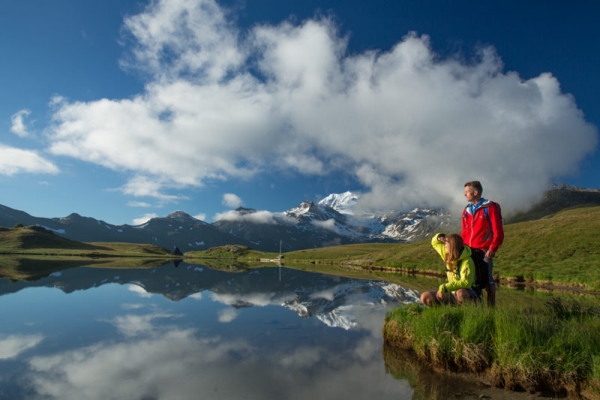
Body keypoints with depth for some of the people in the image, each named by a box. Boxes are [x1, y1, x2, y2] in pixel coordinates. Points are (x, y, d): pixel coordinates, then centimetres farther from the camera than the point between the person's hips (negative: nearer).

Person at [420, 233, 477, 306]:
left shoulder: (467, 262, -21)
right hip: (452, 294, 7)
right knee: (425, 297, -10)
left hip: (467, 294, -7)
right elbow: (434, 243, 16)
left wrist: (444, 288, -34)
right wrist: (439, 237, -8)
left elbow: (466, 283, -31)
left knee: (460, 293, -44)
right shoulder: (447, 255, 1)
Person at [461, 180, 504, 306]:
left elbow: (498, 231, -8)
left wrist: (493, 248, -15)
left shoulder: (490, 207, -5)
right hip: (469, 251, 6)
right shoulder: (467, 210, 13)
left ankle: (491, 305, 8)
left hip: (484, 251, -6)